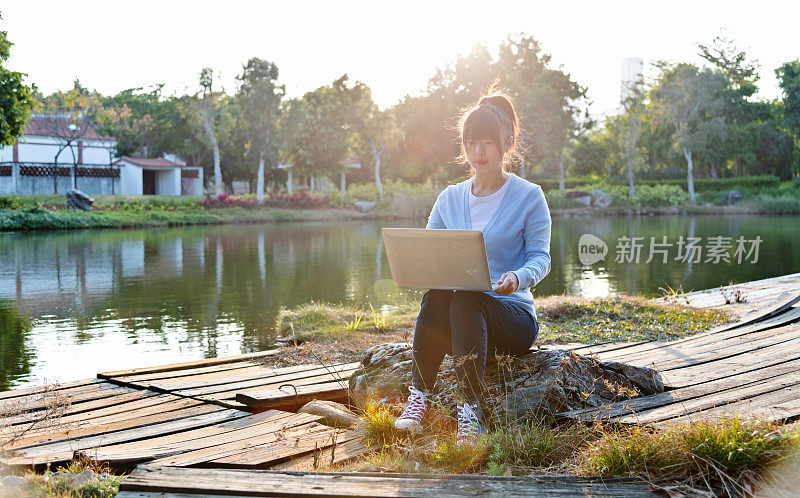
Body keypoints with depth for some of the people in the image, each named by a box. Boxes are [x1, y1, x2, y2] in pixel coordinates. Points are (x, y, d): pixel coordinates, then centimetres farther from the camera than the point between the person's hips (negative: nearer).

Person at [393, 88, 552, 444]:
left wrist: (519, 277, -28)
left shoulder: (529, 196, 2)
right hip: (456, 320, 3)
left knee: (464, 299, -36)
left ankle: (470, 408, -39)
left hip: (512, 315, -3)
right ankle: (418, 398, -32)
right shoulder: (450, 198, 14)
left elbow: (540, 257, -4)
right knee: (436, 292, -33)